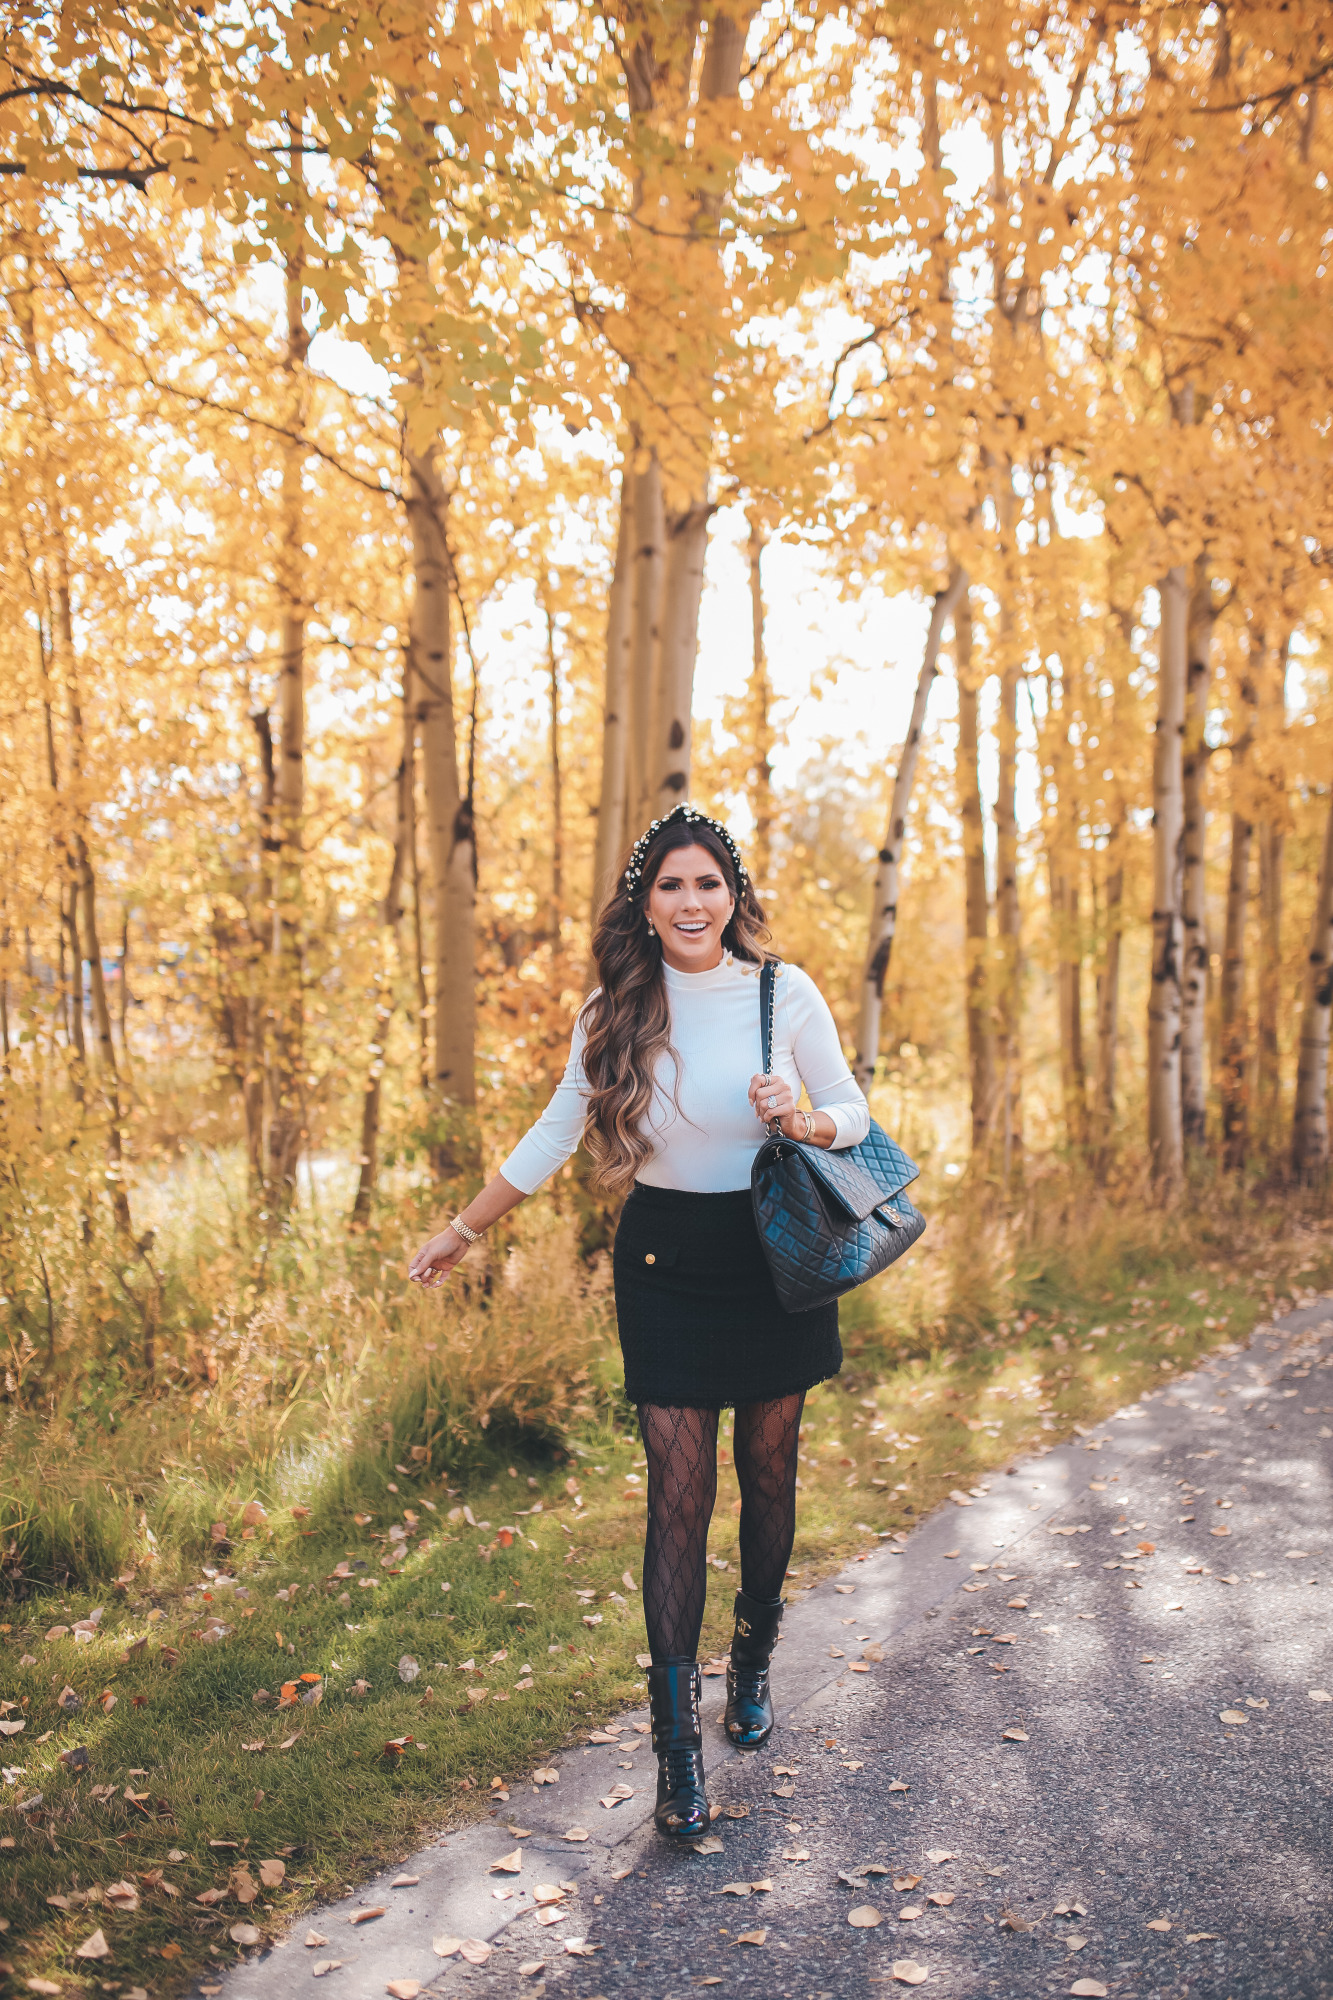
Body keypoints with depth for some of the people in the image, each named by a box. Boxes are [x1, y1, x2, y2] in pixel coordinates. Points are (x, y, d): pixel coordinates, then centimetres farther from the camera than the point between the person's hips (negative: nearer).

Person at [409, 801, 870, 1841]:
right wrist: (465, 1229, 14)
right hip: (665, 1267, 0)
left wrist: (801, 1121, -22)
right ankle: (677, 1744, 2)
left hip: (774, 1258, 0)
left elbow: (855, 1112, 1)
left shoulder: (784, 992, -7)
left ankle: (754, 1664, 37)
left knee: (767, 1473, 13)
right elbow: (557, 1134, 9)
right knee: (679, 1495, -4)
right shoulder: (614, 1013, -2)